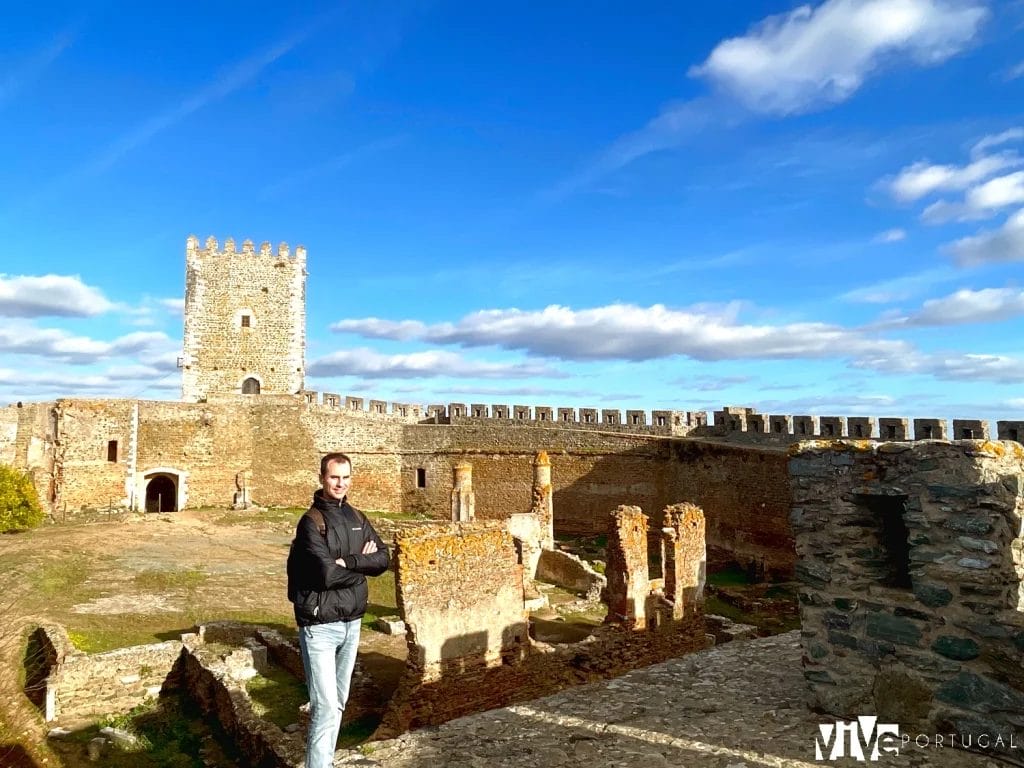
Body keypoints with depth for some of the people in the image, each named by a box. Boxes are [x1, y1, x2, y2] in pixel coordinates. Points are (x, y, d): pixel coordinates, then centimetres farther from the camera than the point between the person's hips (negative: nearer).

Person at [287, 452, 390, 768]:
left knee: (339, 702, 18)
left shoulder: (357, 518, 7)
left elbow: (382, 559, -1)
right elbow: (327, 574, -23)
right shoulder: (311, 521, -14)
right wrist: (362, 564, -8)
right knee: (326, 707, -8)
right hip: (321, 625, -7)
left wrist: (347, 561, -16)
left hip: (352, 622, 7)